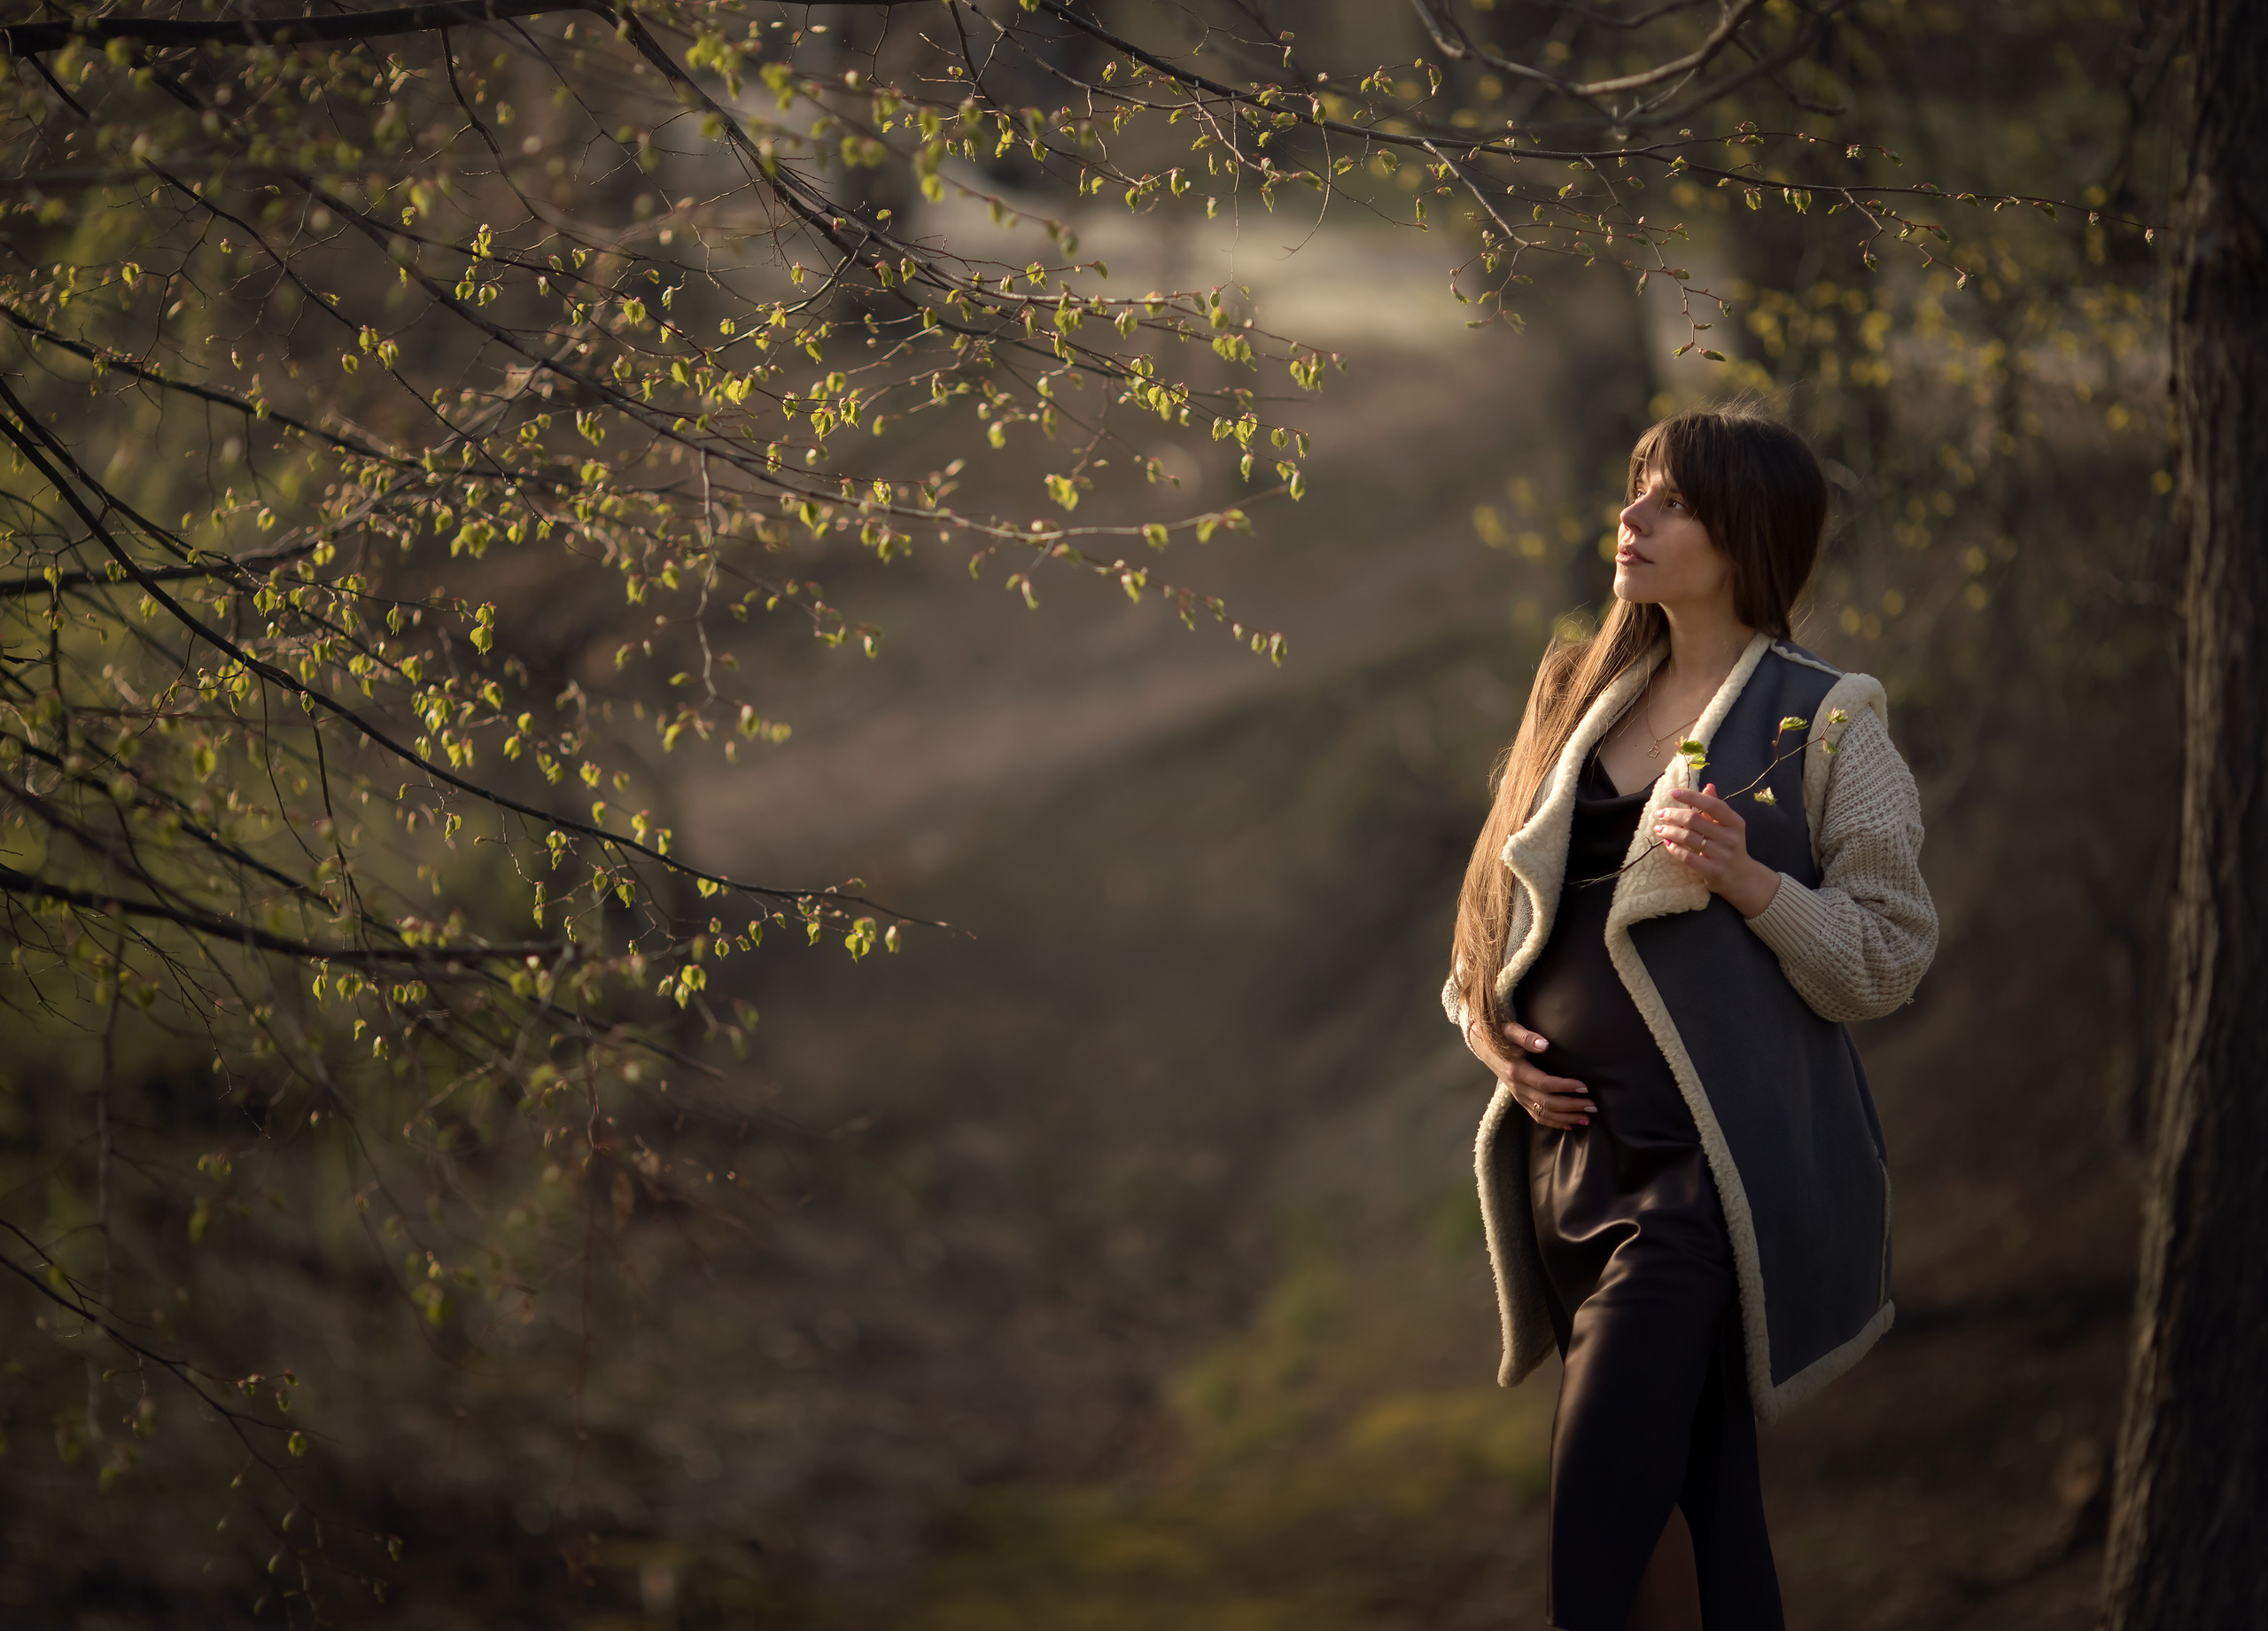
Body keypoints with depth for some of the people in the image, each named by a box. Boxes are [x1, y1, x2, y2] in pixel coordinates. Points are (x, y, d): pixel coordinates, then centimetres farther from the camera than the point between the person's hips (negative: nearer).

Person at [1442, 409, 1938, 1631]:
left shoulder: (1824, 722, -3)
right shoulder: (1582, 694, 15)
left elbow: (1892, 956, -6)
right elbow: (1501, 893, 23)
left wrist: (1751, 882, -20)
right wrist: (1482, 1017, 4)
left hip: (1707, 1169, -6)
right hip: (1564, 1151, 6)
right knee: (1699, 1526, 12)